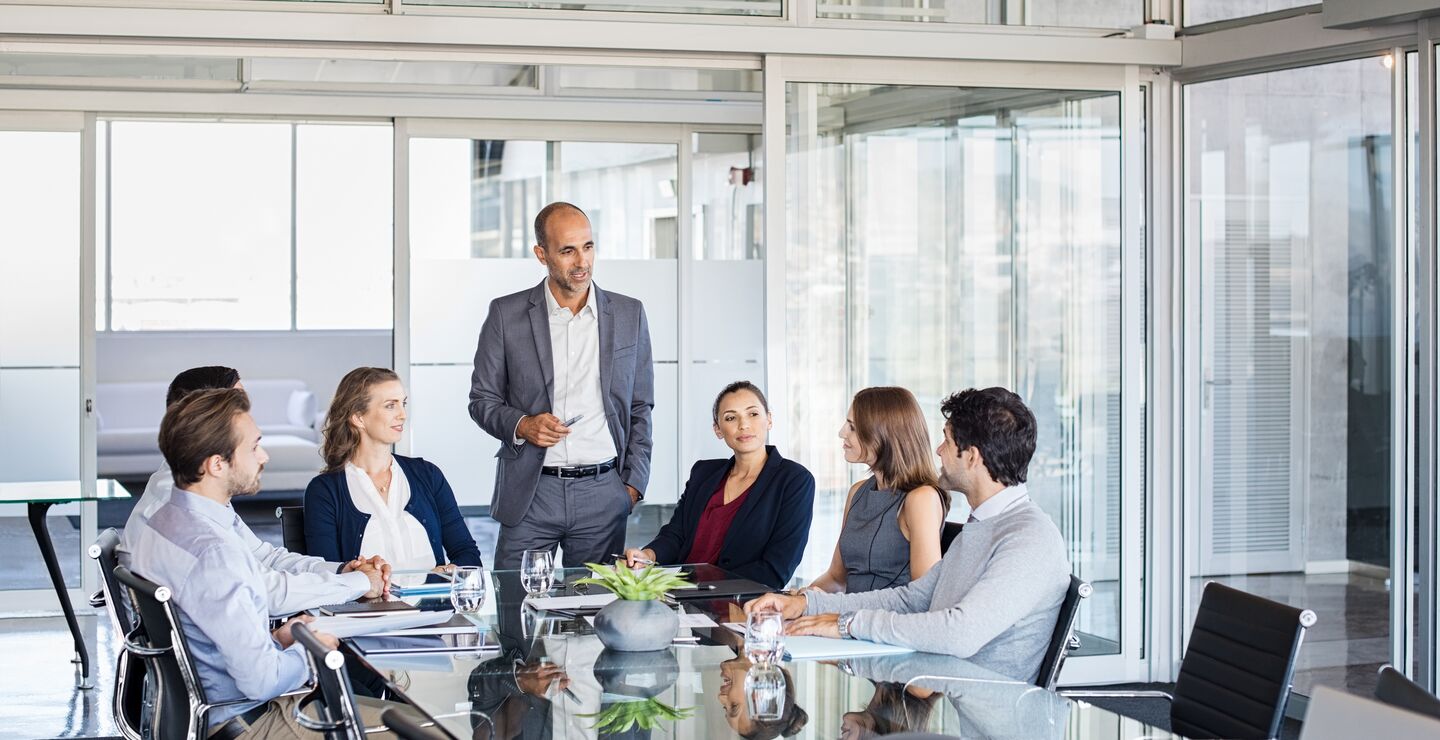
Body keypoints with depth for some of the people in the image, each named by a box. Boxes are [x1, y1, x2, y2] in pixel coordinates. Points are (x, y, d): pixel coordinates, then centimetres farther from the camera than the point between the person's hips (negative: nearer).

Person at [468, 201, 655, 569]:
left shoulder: (629, 315, 7)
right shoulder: (506, 314, 2)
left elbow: (640, 408, 12)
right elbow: (482, 400, 7)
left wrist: (633, 484, 4)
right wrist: (522, 425, -12)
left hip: (604, 493, 1)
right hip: (530, 493, -1)